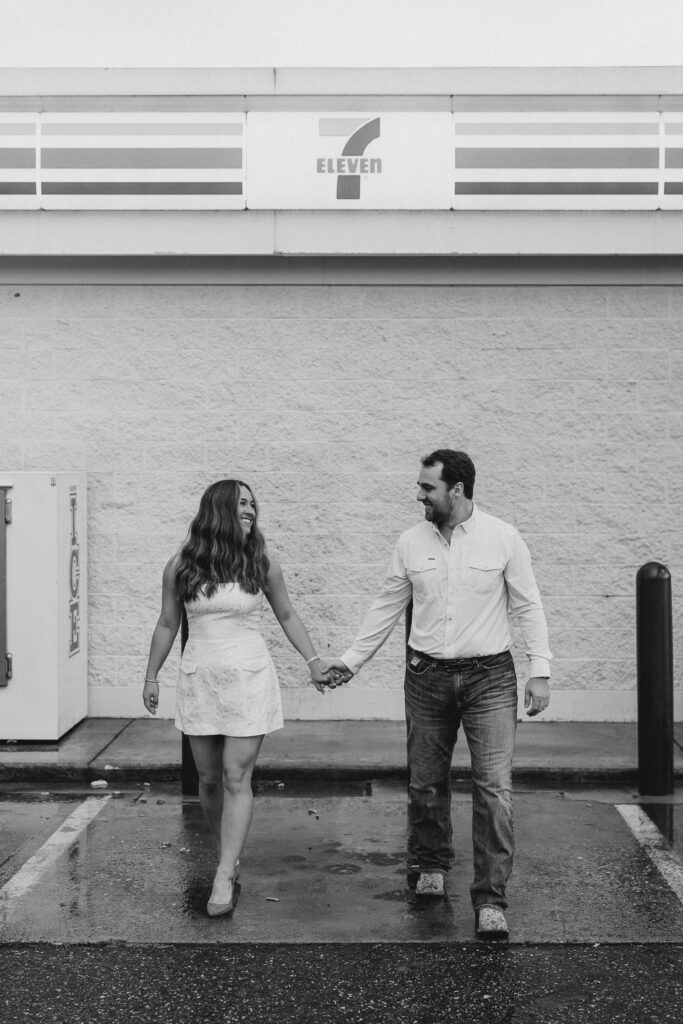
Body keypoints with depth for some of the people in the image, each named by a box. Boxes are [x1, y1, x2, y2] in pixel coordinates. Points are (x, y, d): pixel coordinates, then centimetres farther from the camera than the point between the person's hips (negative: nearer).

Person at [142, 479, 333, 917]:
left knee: (237, 779, -6)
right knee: (209, 779, 9)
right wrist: (152, 676, 11)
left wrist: (313, 661, 4)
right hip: (200, 680, 2)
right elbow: (167, 625, 9)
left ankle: (224, 878, -4)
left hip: (250, 679, -1)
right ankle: (230, 853, 30)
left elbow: (287, 616, 10)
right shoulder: (181, 567, -1)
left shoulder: (262, 564, -2)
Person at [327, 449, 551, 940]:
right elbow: (387, 606, 11)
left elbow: (528, 607, -1)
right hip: (427, 677, 3)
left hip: (490, 677, -3)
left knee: (495, 787, -8)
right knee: (426, 782, 11)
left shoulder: (503, 538, -5)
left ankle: (491, 899, -2)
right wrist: (351, 660, 10)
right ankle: (430, 866, 35)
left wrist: (540, 670, -6)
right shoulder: (412, 542, 3)